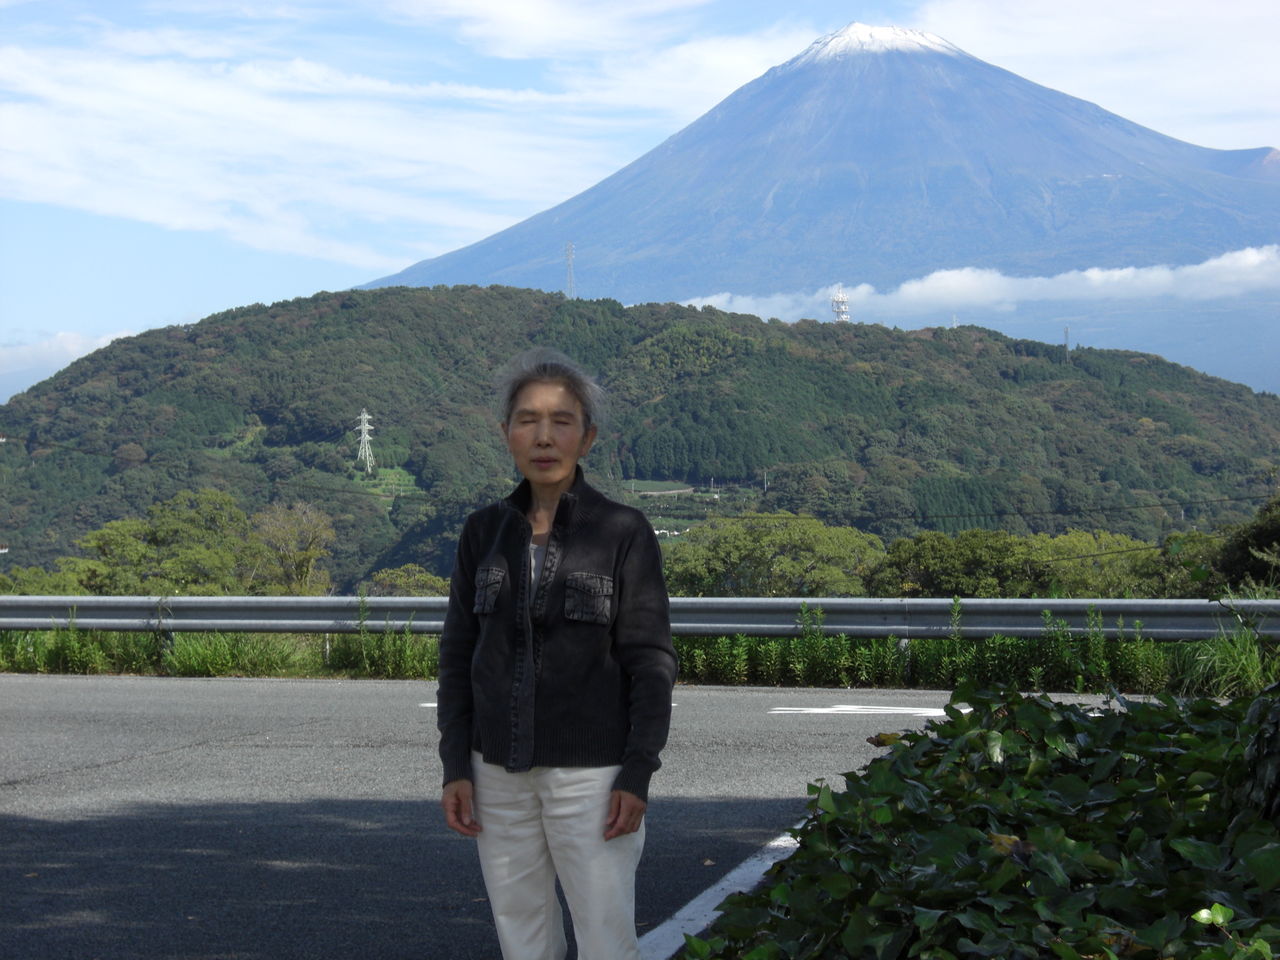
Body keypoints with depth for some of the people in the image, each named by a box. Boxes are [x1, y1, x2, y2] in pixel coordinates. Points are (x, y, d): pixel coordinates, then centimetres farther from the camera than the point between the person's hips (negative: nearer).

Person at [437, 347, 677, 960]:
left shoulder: (624, 532, -7)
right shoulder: (484, 531, 4)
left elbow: (650, 660, -7)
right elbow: (459, 652, 8)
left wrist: (637, 774, -13)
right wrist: (455, 766, 2)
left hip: (591, 771, -4)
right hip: (500, 772, 4)